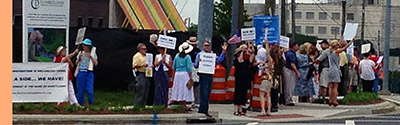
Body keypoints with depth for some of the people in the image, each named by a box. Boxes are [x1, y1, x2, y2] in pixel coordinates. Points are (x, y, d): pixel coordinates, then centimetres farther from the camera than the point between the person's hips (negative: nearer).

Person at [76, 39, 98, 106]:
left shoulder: (93, 53, 7)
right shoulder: (80, 53, 13)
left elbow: (96, 63, -2)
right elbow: (76, 63, 12)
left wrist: (91, 57, -11)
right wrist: (79, 57, -4)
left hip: (89, 73, -2)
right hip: (81, 73, 2)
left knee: (90, 90, -12)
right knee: (80, 90, 1)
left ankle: (91, 104, 0)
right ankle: (80, 104, 10)